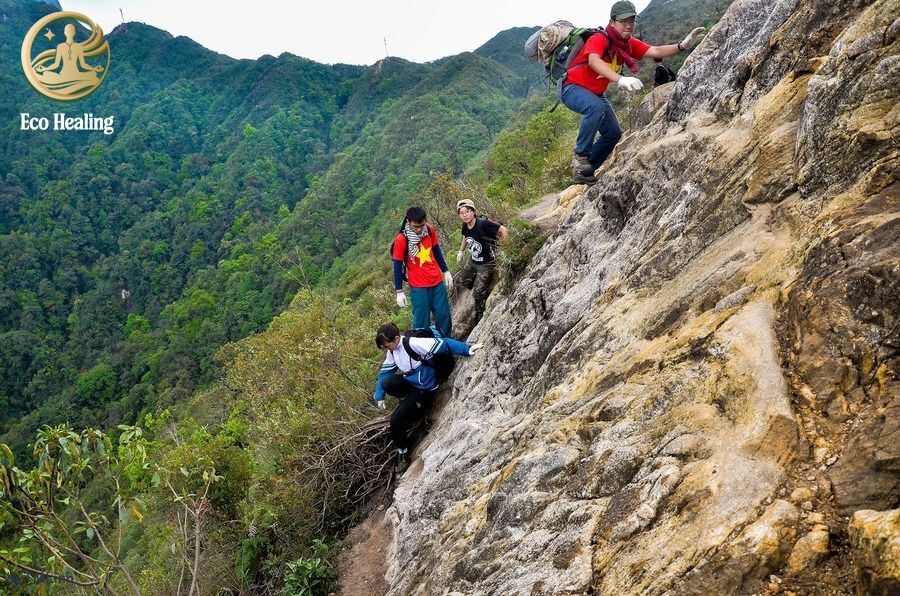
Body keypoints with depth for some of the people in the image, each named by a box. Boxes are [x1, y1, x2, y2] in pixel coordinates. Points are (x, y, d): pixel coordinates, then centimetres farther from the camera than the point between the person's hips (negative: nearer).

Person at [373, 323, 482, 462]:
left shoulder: (412, 343, -31)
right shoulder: (392, 350, -4)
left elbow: (442, 344, -38)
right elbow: (385, 372, 6)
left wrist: (467, 349, -47)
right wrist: (379, 396, 2)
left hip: (424, 388, -7)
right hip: (410, 381, 7)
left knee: (396, 419, -10)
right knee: (386, 384, -20)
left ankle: (403, 449, 17)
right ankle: (410, 401, 6)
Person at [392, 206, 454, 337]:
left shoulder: (430, 230, -3)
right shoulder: (401, 240, -16)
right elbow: (398, 267, -9)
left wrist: (446, 271, 14)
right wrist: (399, 292, -7)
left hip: (437, 282, 5)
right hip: (418, 287, -4)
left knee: (444, 316, 11)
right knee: (422, 321, 3)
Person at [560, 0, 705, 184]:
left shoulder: (629, 44, -1)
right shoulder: (599, 39, -24)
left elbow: (655, 51, -11)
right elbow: (593, 61, -44)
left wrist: (682, 45, -27)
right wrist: (620, 79, -59)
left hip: (596, 93, 8)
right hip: (573, 88, -8)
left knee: (613, 133, 3)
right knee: (596, 107, -38)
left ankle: (584, 172, 16)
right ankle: (580, 157, -22)